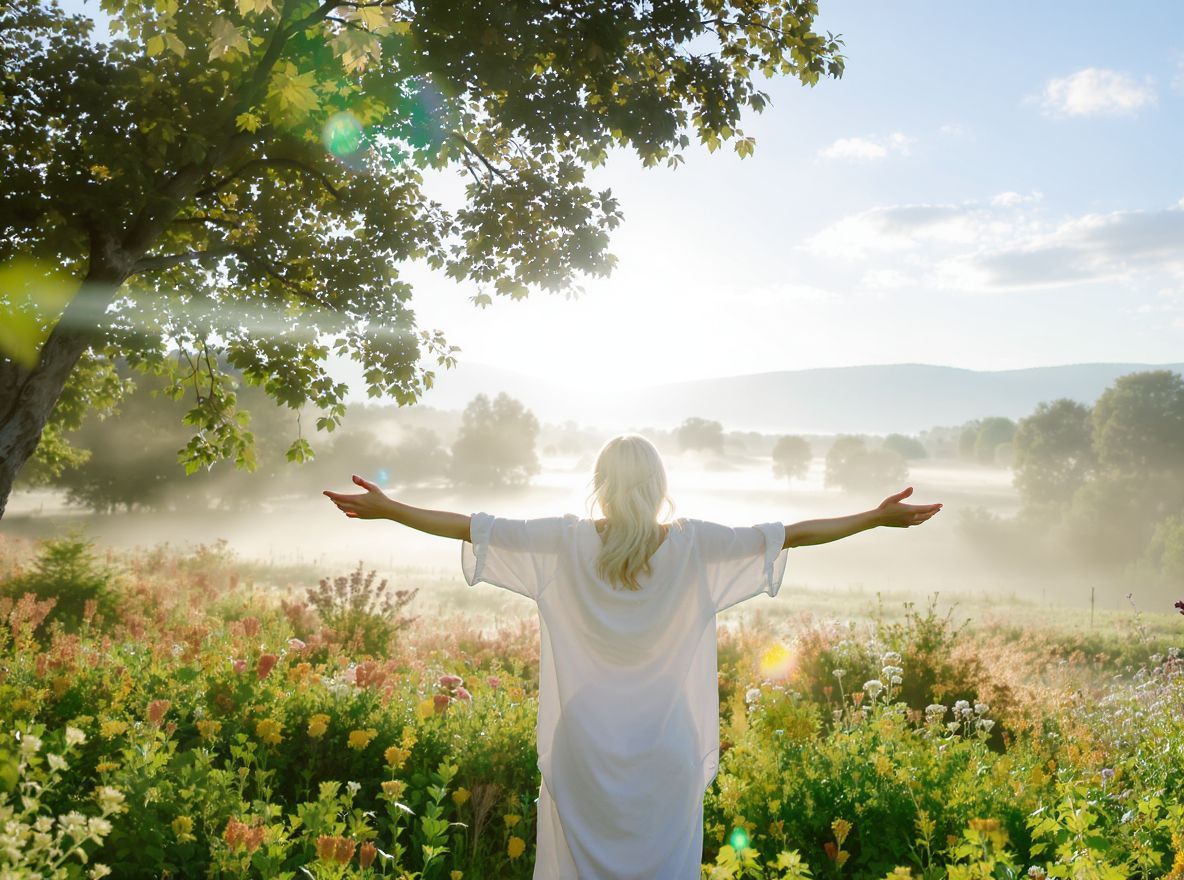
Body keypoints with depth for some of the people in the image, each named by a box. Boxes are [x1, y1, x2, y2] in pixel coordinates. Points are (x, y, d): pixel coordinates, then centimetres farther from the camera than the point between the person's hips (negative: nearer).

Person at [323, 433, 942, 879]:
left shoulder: (566, 542, -9)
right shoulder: (694, 545, -10)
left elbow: (475, 528, -4)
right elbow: (788, 535, -5)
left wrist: (387, 509, 6)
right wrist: (879, 517, 3)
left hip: (586, 748, 0)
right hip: (665, 752, 0)